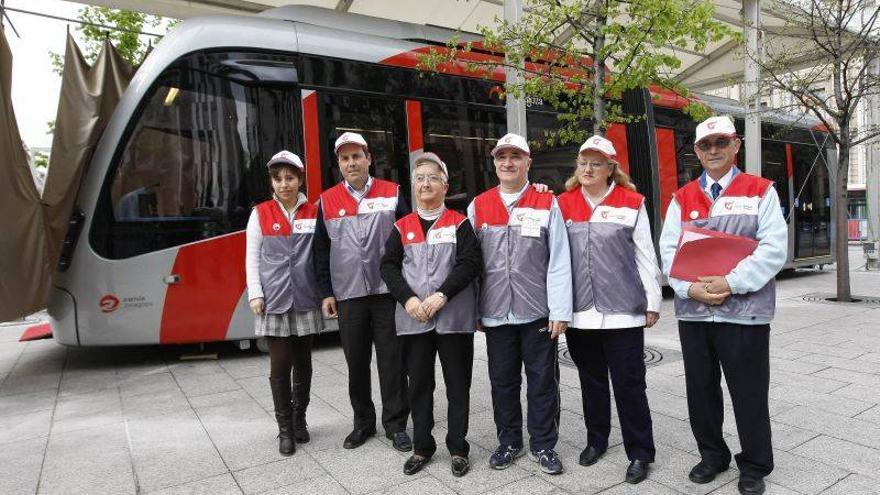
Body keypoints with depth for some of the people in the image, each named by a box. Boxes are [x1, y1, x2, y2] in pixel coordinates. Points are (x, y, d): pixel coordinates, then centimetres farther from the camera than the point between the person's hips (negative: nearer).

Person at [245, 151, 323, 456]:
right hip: (274, 301, -1)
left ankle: (299, 419, 29)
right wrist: (255, 294, -4)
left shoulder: (314, 212, 4)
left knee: (303, 362, 11)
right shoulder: (261, 214, 3)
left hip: (306, 299, 1)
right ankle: (285, 429, 16)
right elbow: (252, 258, 3)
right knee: (280, 365, 1)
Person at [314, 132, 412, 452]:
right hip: (348, 295, 2)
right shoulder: (327, 201, 6)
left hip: (387, 292, -1)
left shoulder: (392, 193, 2)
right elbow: (321, 251, 9)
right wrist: (326, 293, 4)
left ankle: (396, 425, 18)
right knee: (356, 363, 11)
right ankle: (363, 423, 27)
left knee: (392, 360, 3)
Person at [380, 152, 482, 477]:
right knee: (419, 385, 11)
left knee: (458, 385, 7)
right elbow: (389, 266, 3)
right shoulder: (402, 227, 9)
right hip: (413, 320, 2)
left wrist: (442, 295, -18)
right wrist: (408, 298, -12)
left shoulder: (460, 223, 2)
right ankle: (422, 448, 27)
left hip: (454, 318, -2)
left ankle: (458, 448, 23)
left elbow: (470, 262, -8)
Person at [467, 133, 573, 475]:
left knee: (542, 382, 9)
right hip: (495, 313, 2)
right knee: (502, 381, 13)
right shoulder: (478, 206, 5)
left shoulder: (546, 203, 0)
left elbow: (559, 261, -4)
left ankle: (543, 445, 26)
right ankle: (509, 443, 31)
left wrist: (560, 311, -8)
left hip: (538, 312, -2)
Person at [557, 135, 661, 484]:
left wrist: (653, 302, 1)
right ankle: (596, 440, 33)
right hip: (579, 311, 3)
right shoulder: (564, 203, 6)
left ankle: (640, 452, 20)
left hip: (623, 311, -2)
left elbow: (645, 256, 1)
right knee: (591, 381, 16)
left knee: (629, 384, 4)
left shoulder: (631, 202, 0)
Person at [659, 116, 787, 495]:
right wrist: (690, 288, -14)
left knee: (749, 394, 7)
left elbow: (773, 249, -8)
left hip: (745, 310, -3)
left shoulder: (761, 191, 2)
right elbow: (669, 250, 2)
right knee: (701, 390, 14)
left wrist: (731, 283, -19)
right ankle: (712, 455, 34)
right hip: (692, 311, 3)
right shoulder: (682, 198, 9)